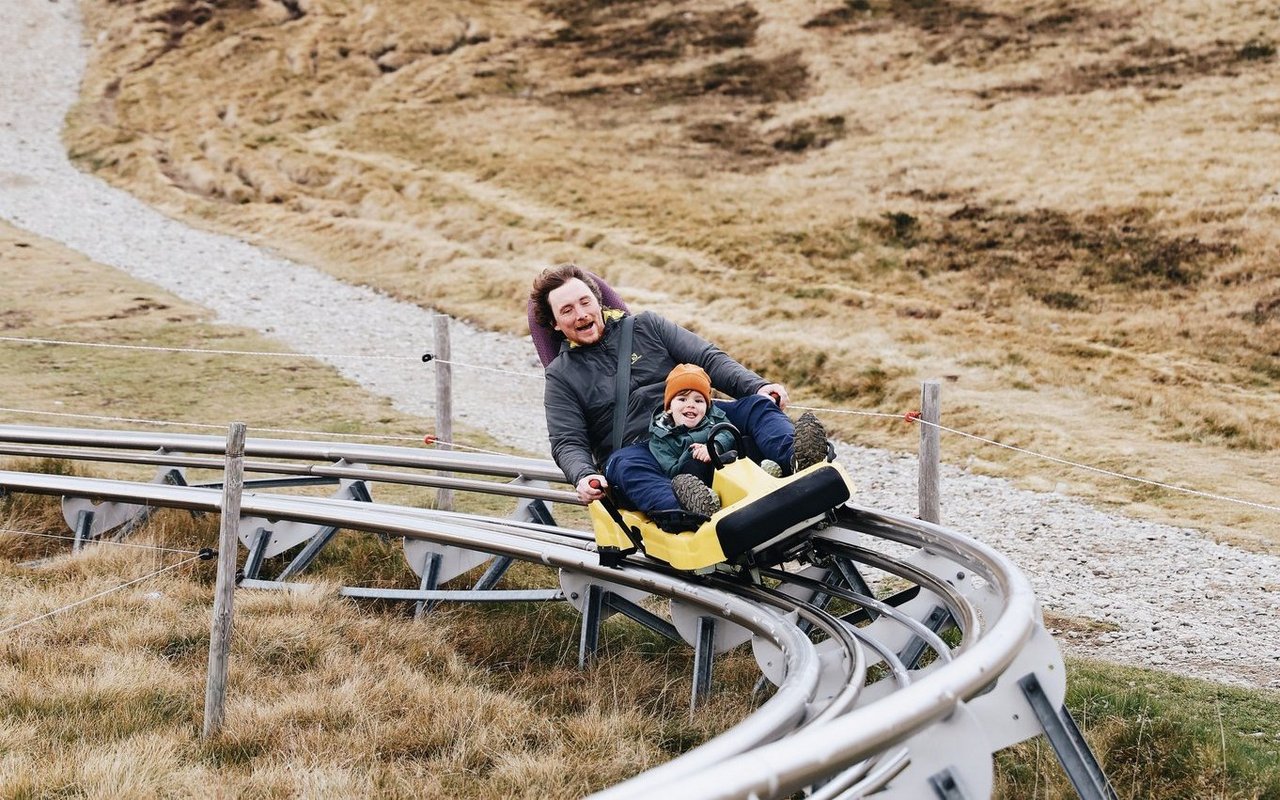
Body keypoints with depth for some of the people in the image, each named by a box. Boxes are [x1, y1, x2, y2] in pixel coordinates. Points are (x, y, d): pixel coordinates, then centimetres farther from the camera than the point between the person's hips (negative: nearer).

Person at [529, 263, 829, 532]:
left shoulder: (646, 326, 17)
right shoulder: (561, 375, 13)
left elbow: (708, 359, 9)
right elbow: (568, 443, 2)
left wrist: (757, 387, -10)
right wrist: (583, 477, -22)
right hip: (638, 452, -3)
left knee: (756, 407, -22)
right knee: (623, 465, -38)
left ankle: (795, 458, -54)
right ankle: (679, 512, -68)